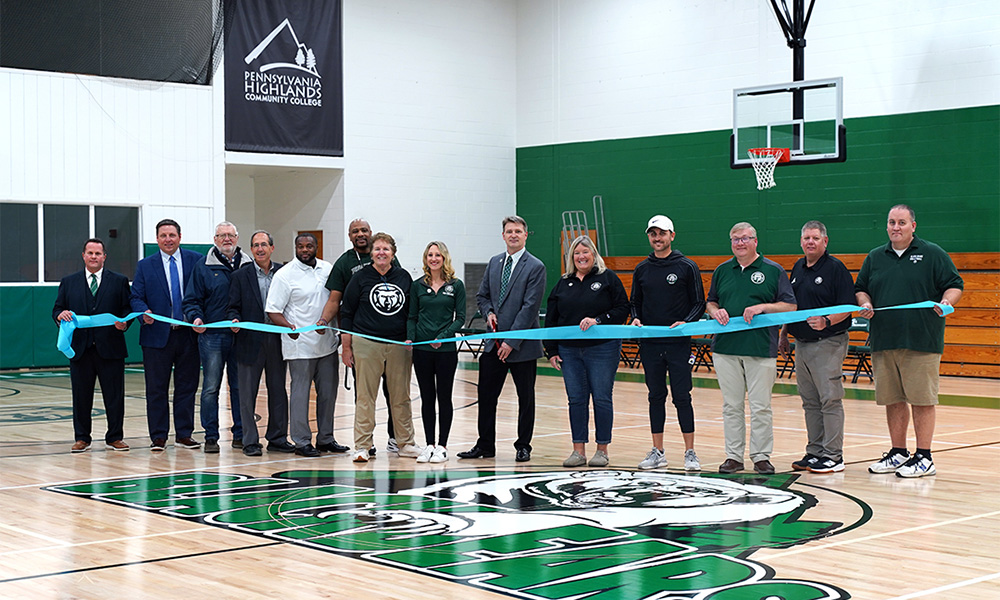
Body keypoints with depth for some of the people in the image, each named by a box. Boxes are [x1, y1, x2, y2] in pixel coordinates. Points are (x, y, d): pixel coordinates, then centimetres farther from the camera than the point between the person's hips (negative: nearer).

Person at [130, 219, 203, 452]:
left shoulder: (196, 260, 4)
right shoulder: (145, 265, 6)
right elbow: (136, 297, 3)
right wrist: (144, 312, -17)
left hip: (188, 334, 1)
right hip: (158, 334, 0)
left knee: (187, 386, 6)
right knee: (156, 388, 3)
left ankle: (184, 434, 15)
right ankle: (158, 436, 10)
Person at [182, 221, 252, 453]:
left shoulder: (248, 265, 8)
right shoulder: (203, 265, 4)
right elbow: (192, 299, 3)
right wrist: (196, 318, -16)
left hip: (241, 336, 2)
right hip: (212, 336, -2)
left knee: (240, 386, 7)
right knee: (211, 388, -1)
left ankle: (240, 434, 16)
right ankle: (211, 436, 7)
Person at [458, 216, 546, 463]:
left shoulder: (535, 267, -8)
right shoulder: (494, 262, 11)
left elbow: (530, 307, -14)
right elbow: (482, 295, 21)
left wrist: (511, 341, -17)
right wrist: (489, 313, -2)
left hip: (522, 344, -5)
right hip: (495, 342, 5)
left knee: (525, 397, 6)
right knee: (486, 395, 7)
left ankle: (523, 446, 17)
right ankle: (485, 445, 18)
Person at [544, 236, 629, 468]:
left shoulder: (608, 278, 1)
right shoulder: (563, 283, 13)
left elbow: (622, 309, -4)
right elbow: (551, 319, 14)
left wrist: (598, 320, -16)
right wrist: (551, 350, 8)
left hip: (602, 350, -4)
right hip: (569, 351, 4)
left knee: (602, 398, -1)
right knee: (576, 399, 5)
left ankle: (602, 449, 8)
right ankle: (579, 450, 10)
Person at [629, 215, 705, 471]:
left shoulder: (687, 267, 0)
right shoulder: (641, 269, 11)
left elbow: (699, 304, 1)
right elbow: (635, 303, 18)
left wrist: (686, 322, -16)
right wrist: (636, 319, -2)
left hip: (678, 343, -3)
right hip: (650, 343, 4)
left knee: (682, 397, -3)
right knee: (656, 397, 8)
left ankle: (690, 453, 4)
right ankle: (657, 452, 15)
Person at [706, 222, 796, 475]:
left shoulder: (773, 270, 3)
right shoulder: (722, 271, 14)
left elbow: (790, 306, 1)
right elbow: (710, 302, 22)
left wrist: (762, 306, -12)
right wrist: (715, 311, -1)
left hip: (761, 348, -3)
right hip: (726, 348, 3)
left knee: (761, 406, -2)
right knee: (731, 405, 6)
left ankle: (761, 457, 7)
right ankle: (734, 456, 13)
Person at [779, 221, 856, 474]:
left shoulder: (835, 268, -8)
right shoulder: (798, 268, 15)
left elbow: (847, 306, -13)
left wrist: (826, 322, -28)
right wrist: (783, 334, 20)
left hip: (828, 343, -8)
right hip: (801, 344, 8)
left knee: (830, 400, -5)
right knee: (810, 401, 11)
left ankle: (833, 456, -1)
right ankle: (814, 452, 18)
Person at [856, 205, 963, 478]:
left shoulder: (933, 254, 4)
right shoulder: (874, 258, 16)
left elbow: (955, 285, 3)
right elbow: (860, 289, 22)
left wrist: (946, 302, -16)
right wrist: (865, 304, 1)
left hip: (922, 342, -4)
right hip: (883, 342, 4)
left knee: (922, 399, -3)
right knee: (892, 399, 8)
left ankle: (924, 458, 3)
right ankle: (898, 453, 20)